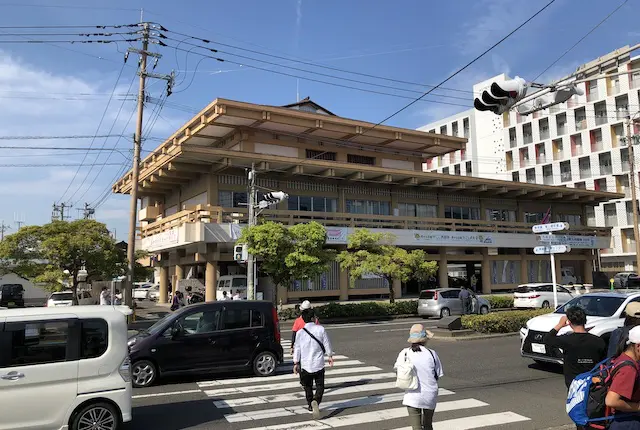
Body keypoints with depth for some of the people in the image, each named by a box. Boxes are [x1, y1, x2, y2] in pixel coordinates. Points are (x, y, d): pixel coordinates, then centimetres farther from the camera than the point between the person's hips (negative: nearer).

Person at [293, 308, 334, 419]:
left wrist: (296, 363, 6)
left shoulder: (300, 332, -5)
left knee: (308, 386, 20)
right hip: (318, 364, -1)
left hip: (305, 364, 2)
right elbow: (327, 344, 0)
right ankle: (316, 401, -19)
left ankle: (311, 405, 29)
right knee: (320, 386, 5)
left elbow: (297, 349, -1)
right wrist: (330, 356, 13)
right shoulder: (320, 329, -7)